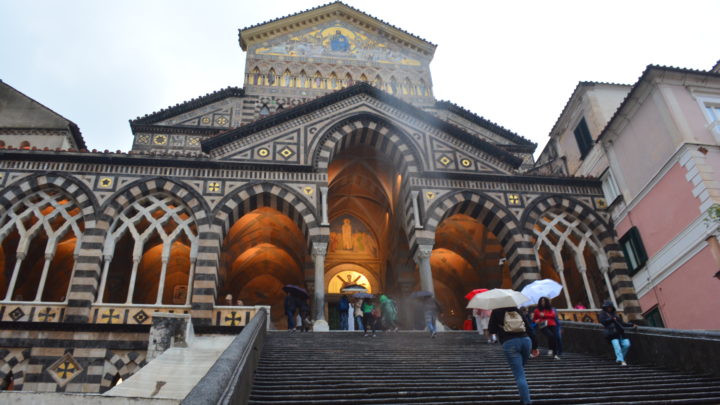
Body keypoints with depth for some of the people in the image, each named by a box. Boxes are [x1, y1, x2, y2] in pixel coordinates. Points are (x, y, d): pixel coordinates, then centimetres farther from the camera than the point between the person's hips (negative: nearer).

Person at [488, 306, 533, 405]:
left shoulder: (496, 312, 7)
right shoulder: (517, 310, 16)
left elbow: (491, 330, 7)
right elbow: (529, 328, 12)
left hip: (509, 343, -4)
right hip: (526, 340, 4)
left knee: (519, 375, -5)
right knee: (520, 370, 24)